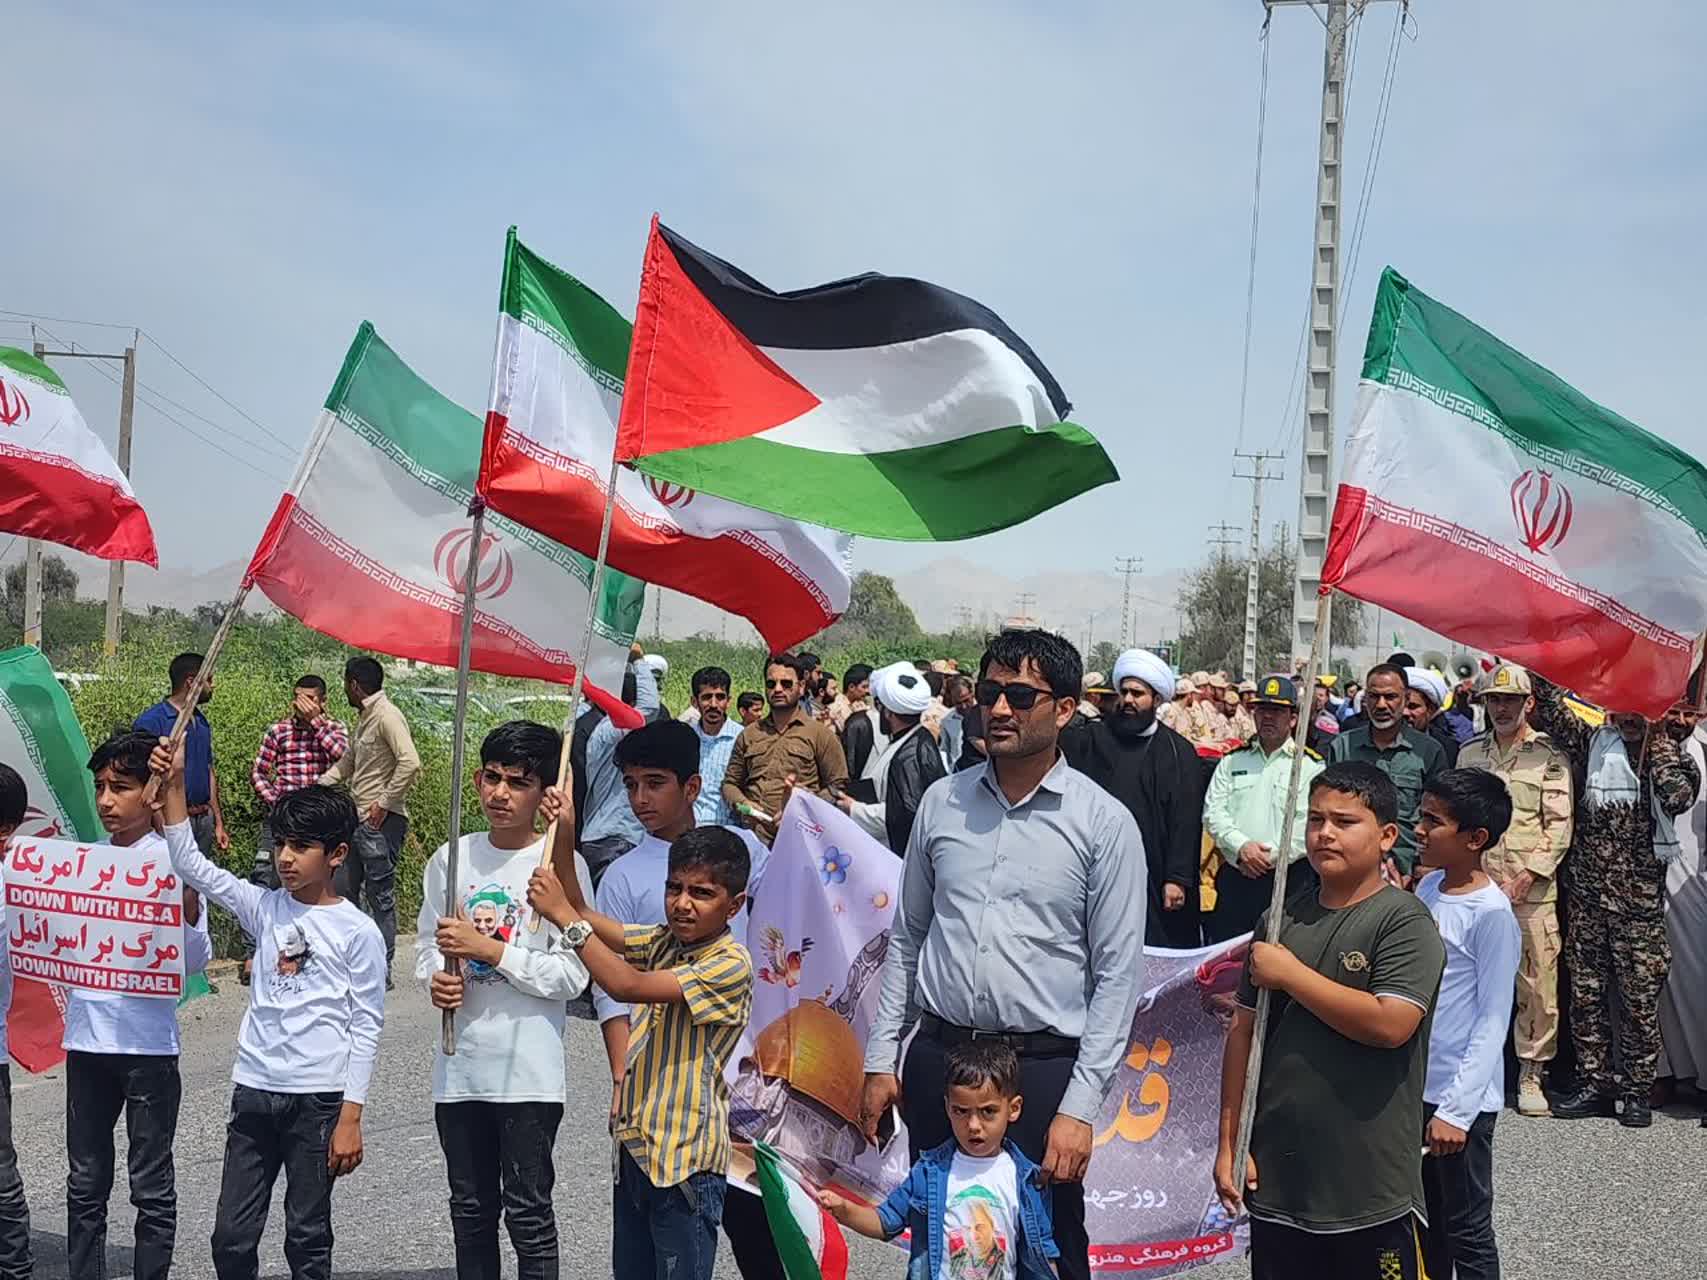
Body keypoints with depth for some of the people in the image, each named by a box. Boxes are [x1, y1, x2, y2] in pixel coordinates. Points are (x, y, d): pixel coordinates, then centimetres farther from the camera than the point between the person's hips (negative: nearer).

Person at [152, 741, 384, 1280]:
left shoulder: (357, 931, -6)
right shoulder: (265, 908, 6)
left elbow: (367, 1027, -5)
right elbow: (191, 866, 1)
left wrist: (351, 1118, -9)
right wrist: (174, 786, -10)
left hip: (318, 1099, -4)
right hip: (253, 1092, 4)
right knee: (231, 1237, 5)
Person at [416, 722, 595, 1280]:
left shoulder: (561, 866, -9)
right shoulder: (450, 860, 5)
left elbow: (572, 975, -13)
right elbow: (427, 945, 13)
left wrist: (488, 949, -18)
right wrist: (435, 980, -9)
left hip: (529, 1071, -5)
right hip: (459, 1065, 5)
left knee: (528, 1212, 2)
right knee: (470, 1210, 16)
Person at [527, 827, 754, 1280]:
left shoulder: (731, 964, -17)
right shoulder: (665, 941, 8)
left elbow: (628, 986, -24)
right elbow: (585, 917, 1)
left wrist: (564, 916, -23)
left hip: (684, 1159, -8)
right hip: (634, 1145, 8)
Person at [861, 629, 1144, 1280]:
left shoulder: (1104, 822, -5)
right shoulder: (944, 801, 6)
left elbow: (1117, 974, -6)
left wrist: (1080, 1106, -10)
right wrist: (881, 1059, 9)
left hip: (1043, 1067, -3)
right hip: (936, 1057, 3)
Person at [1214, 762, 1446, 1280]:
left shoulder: (1405, 922, -8)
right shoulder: (1280, 919, 9)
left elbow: (1389, 1024, -23)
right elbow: (1244, 1033, 10)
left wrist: (1290, 974, -13)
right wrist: (1230, 1142, 6)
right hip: (1275, 1180, 5)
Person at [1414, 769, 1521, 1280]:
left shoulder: (1491, 913, -18)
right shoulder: (1428, 887, 5)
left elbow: (1493, 1022, -17)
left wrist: (1456, 1109, -19)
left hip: (1459, 1097, -7)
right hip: (1413, 1085, 8)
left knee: (1466, 1231, 5)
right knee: (1424, 1220, 19)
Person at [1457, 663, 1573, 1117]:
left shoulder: (1549, 756, 2)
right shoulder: (1470, 752, 13)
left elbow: (1559, 826, -4)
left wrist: (1524, 880, -12)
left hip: (1533, 888, -3)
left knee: (1538, 983, -3)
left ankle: (1531, 1074, 9)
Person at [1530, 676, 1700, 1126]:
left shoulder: (1669, 753, -2)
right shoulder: (1595, 744, 5)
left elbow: (1678, 794, -22)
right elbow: (1554, 712, -4)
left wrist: (1659, 737, -15)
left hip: (1639, 903, -3)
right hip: (1588, 897, 3)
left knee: (1640, 998, 3)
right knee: (1586, 995, 8)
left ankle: (1637, 1092, 14)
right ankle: (1595, 1084, 19)